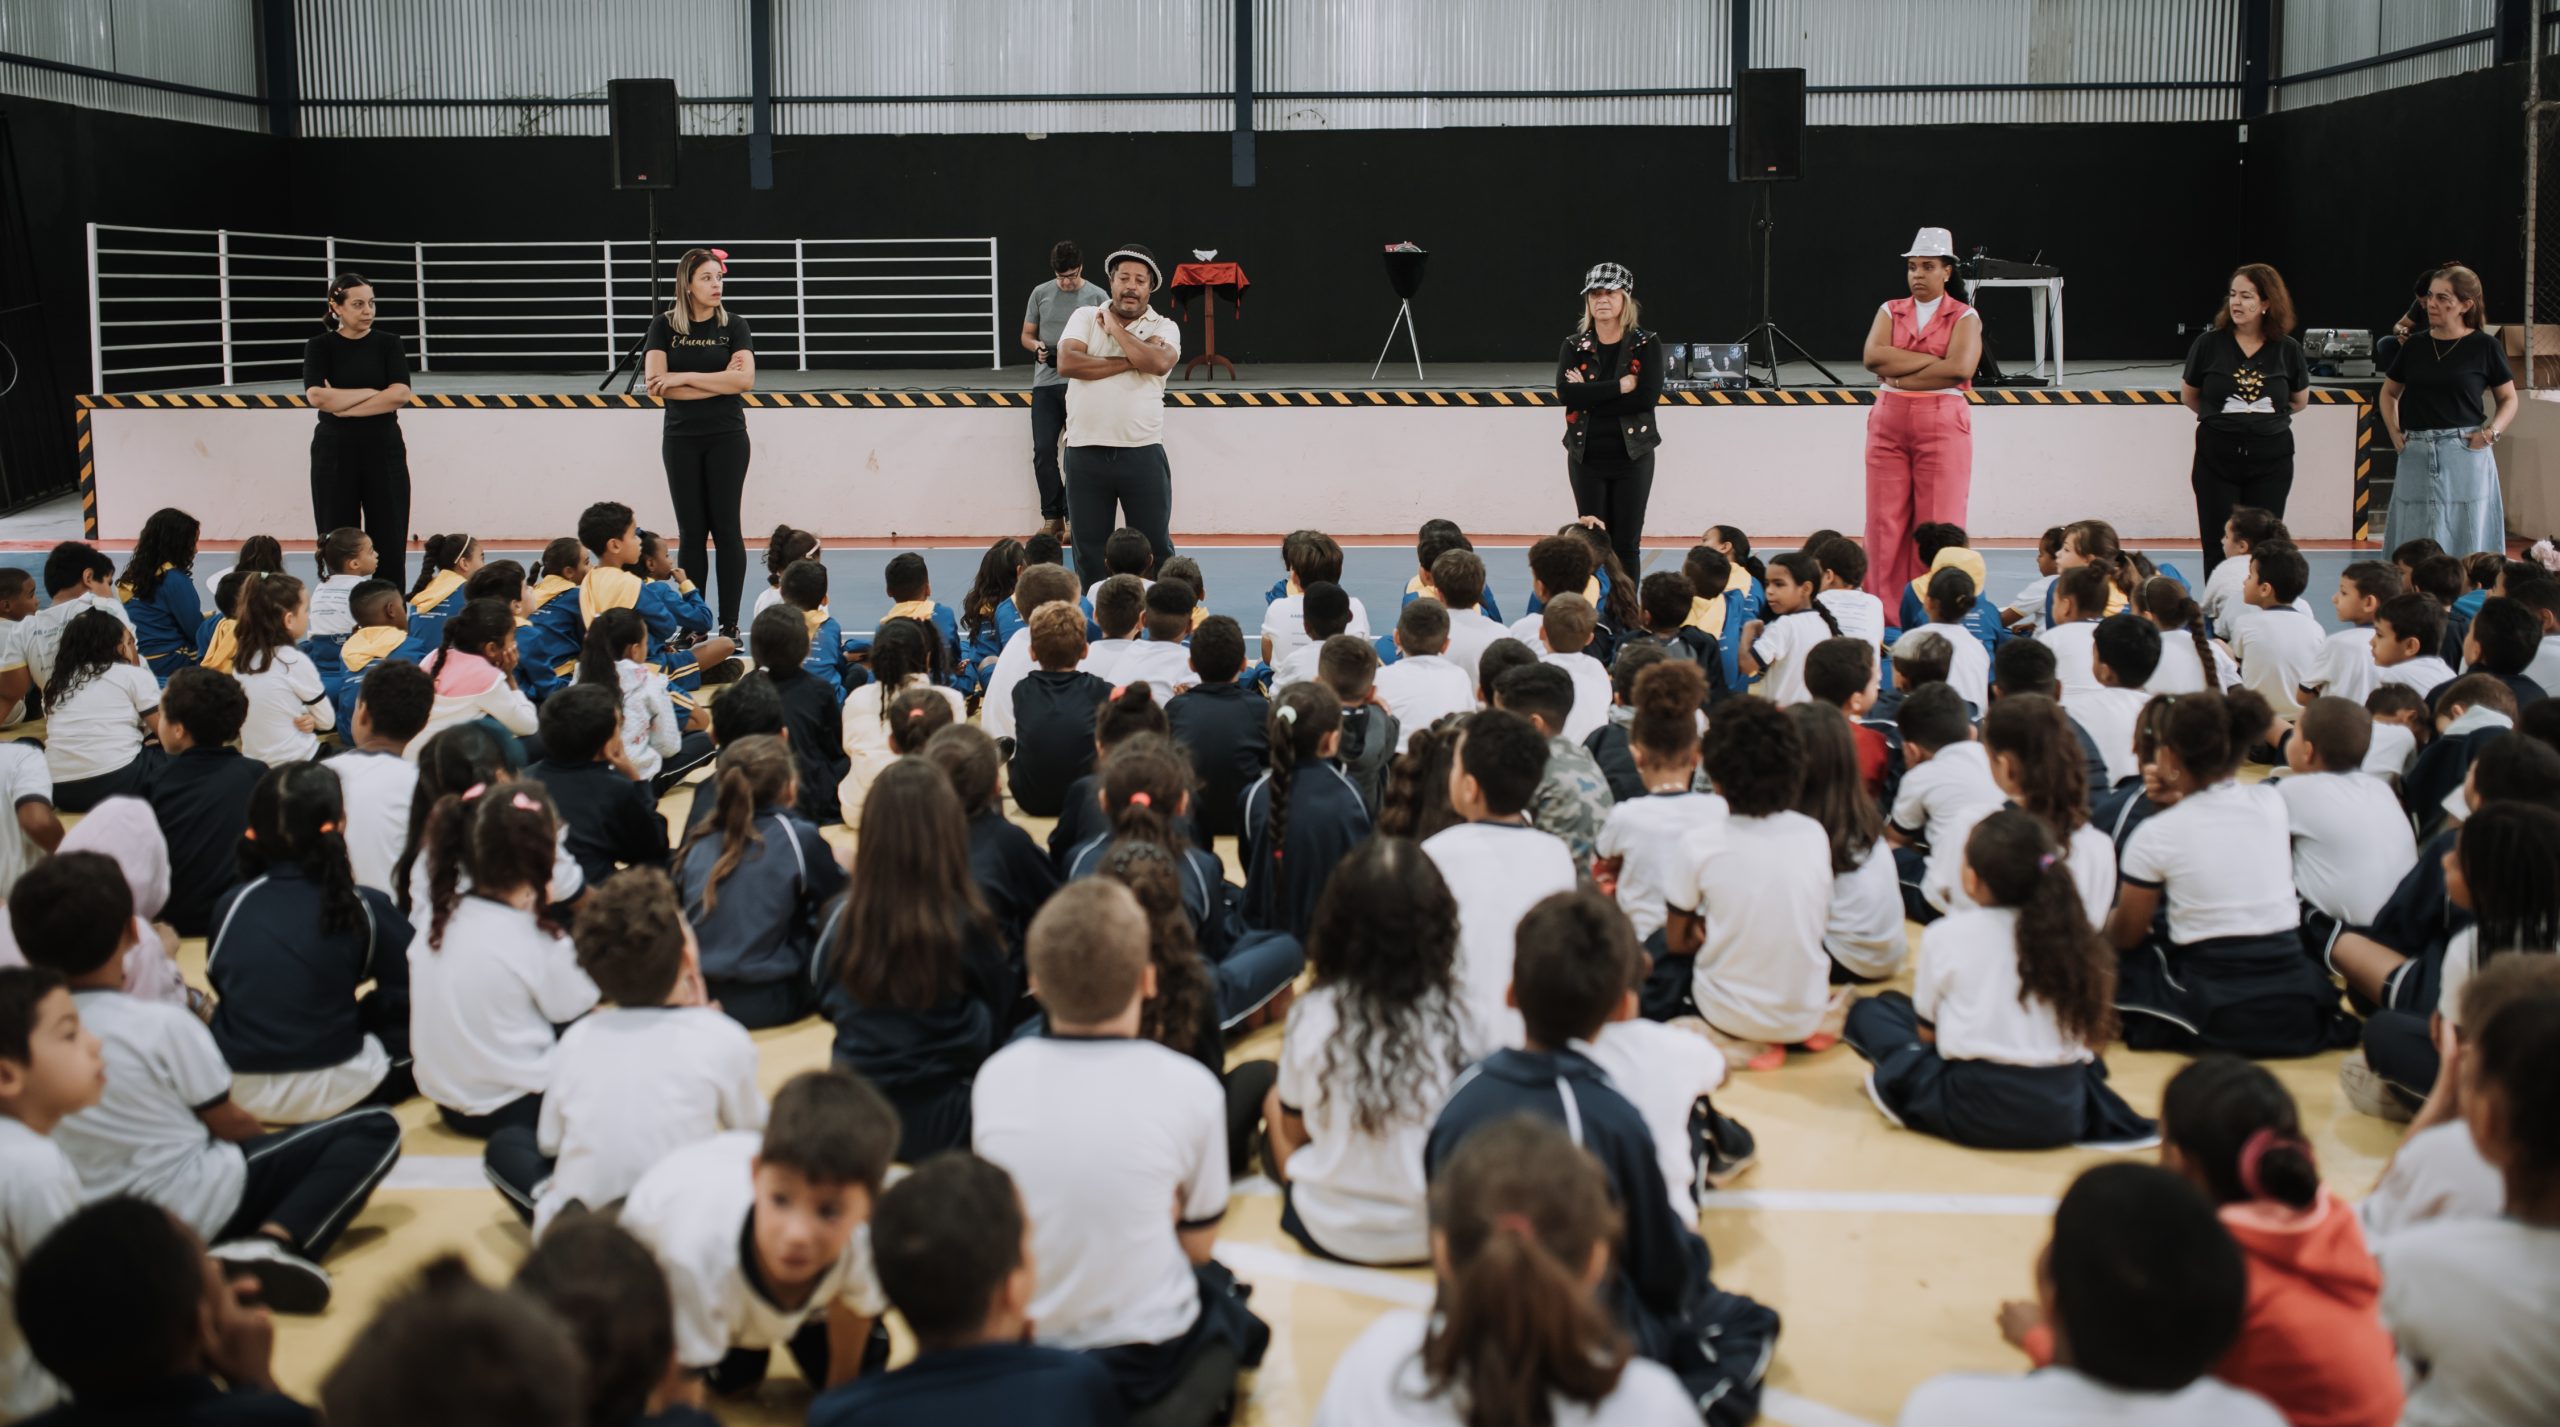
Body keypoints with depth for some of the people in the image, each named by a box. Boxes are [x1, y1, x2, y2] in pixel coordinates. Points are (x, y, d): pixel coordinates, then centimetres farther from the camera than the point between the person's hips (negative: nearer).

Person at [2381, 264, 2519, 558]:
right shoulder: (2415, 344, 8)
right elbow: (2389, 392, 23)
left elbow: (2508, 399, 10)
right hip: (2417, 456, 3)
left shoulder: (2484, 346, 1)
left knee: (2465, 540, -1)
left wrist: (2491, 432, -6)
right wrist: (2395, 432, 9)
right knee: (2413, 544, 3)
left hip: (2464, 454, -3)